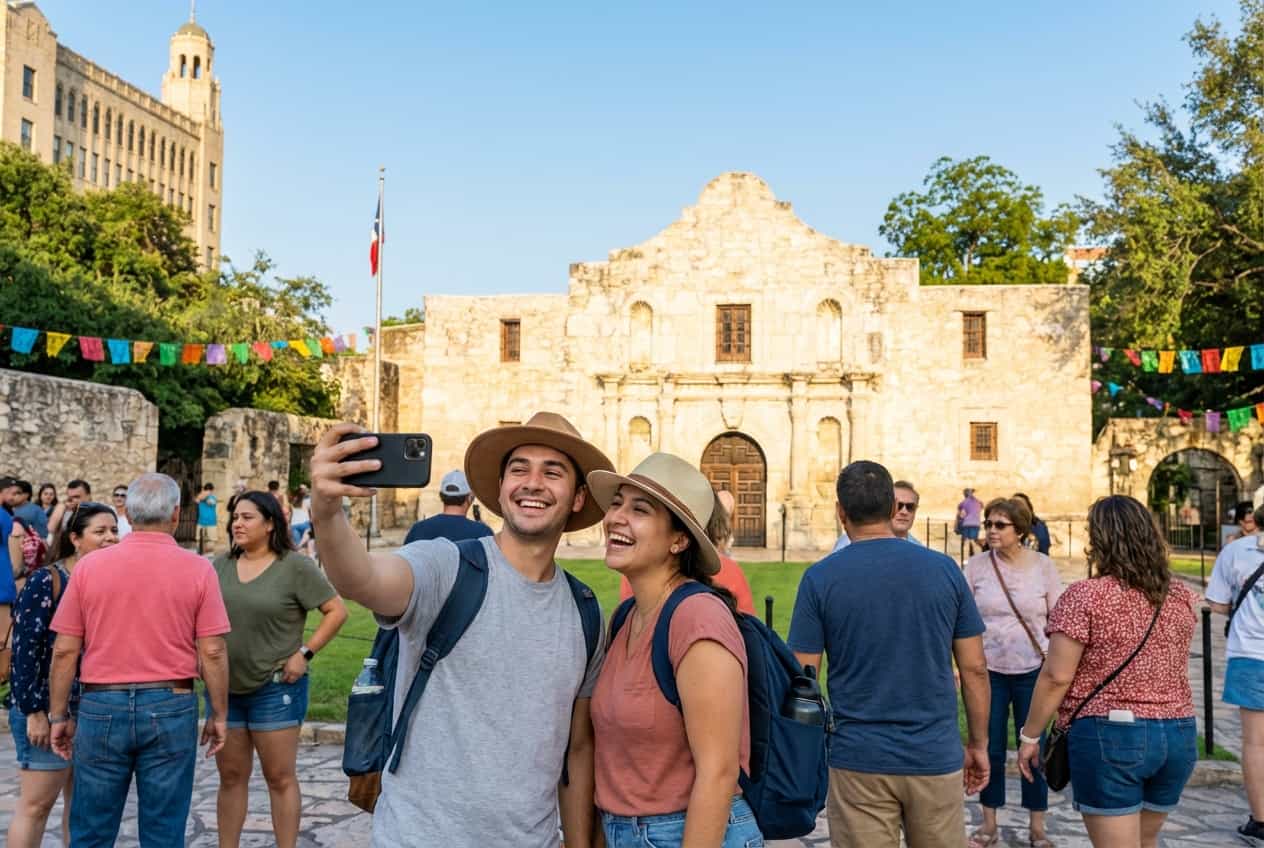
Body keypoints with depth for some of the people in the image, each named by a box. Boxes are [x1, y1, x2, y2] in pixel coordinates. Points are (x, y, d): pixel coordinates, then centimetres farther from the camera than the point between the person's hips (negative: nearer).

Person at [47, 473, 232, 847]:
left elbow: (64, 650, 1)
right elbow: (212, 652, -6)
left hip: (102, 707, 1)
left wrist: (59, 715, 11)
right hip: (170, 707, -1)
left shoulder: (90, 566, -1)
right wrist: (218, 714, 5)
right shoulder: (197, 569, -5)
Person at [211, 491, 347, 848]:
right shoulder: (221, 565, 6)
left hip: (275, 688, -4)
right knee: (231, 777, 13)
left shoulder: (295, 566, -8)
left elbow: (337, 611, -8)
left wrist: (305, 653, -13)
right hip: (225, 688, 4)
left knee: (280, 778, 3)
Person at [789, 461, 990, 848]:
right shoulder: (944, 569, -1)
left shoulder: (820, 578, -7)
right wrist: (978, 745, 13)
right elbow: (974, 669, 2)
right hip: (936, 757, 2)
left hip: (859, 760, -2)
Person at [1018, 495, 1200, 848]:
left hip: (1109, 735, -6)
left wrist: (1030, 736, -3)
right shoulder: (1182, 596, 5)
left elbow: (1056, 677, -13)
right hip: (1179, 735, 6)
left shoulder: (1085, 596, -13)